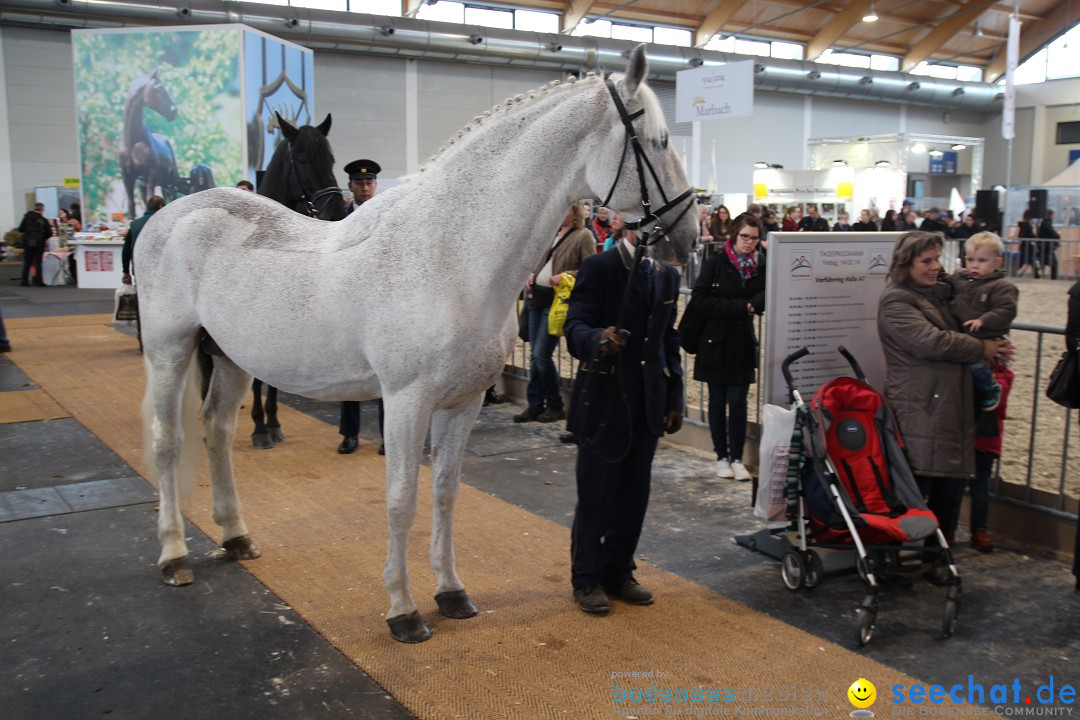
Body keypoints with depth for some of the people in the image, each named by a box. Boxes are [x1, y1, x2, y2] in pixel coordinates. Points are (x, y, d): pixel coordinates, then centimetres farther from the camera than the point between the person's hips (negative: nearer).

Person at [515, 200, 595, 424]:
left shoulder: (583, 236, -5)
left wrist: (564, 275, -20)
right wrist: (532, 275, 6)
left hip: (557, 300, -7)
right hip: (538, 297, 7)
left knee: (542, 355, -9)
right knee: (535, 355, 8)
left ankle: (555, 406, 7)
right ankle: (535, 405, 16)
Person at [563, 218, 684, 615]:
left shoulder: (667, 274, 11)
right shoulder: (598, 267, -8)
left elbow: (670, 340, 15)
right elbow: (575, 327, -16)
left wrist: (675, 398, 11)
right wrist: (598, 340, -39)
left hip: (648, 403, 6)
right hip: (604, 400, -5)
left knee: (635, 493, 12)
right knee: (596, 494, 3)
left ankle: (619, 572, 27)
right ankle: (586, 578, 19)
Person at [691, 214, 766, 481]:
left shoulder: (760, 266, 3)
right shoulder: (717, 263, -7)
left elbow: (764, 298, 5)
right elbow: (699, 299, -14)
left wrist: (752, 305, -18)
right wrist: (740, 307, -15)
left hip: (743, 342, 2)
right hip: (716, 341, -2)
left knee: (738, 402, 2)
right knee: (718, 401, 7)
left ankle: (737, 459, 10)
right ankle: (722, 457, 17)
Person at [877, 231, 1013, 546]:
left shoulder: (938, 293, 19)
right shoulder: (897, 301, -11)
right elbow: (933, 342, -20)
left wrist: (994, 348, 14)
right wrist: (982, 349, -8)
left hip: (950, 407, 9)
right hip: (918, 410, -9)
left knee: (953, 481, 13)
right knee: (917, 484, -8)